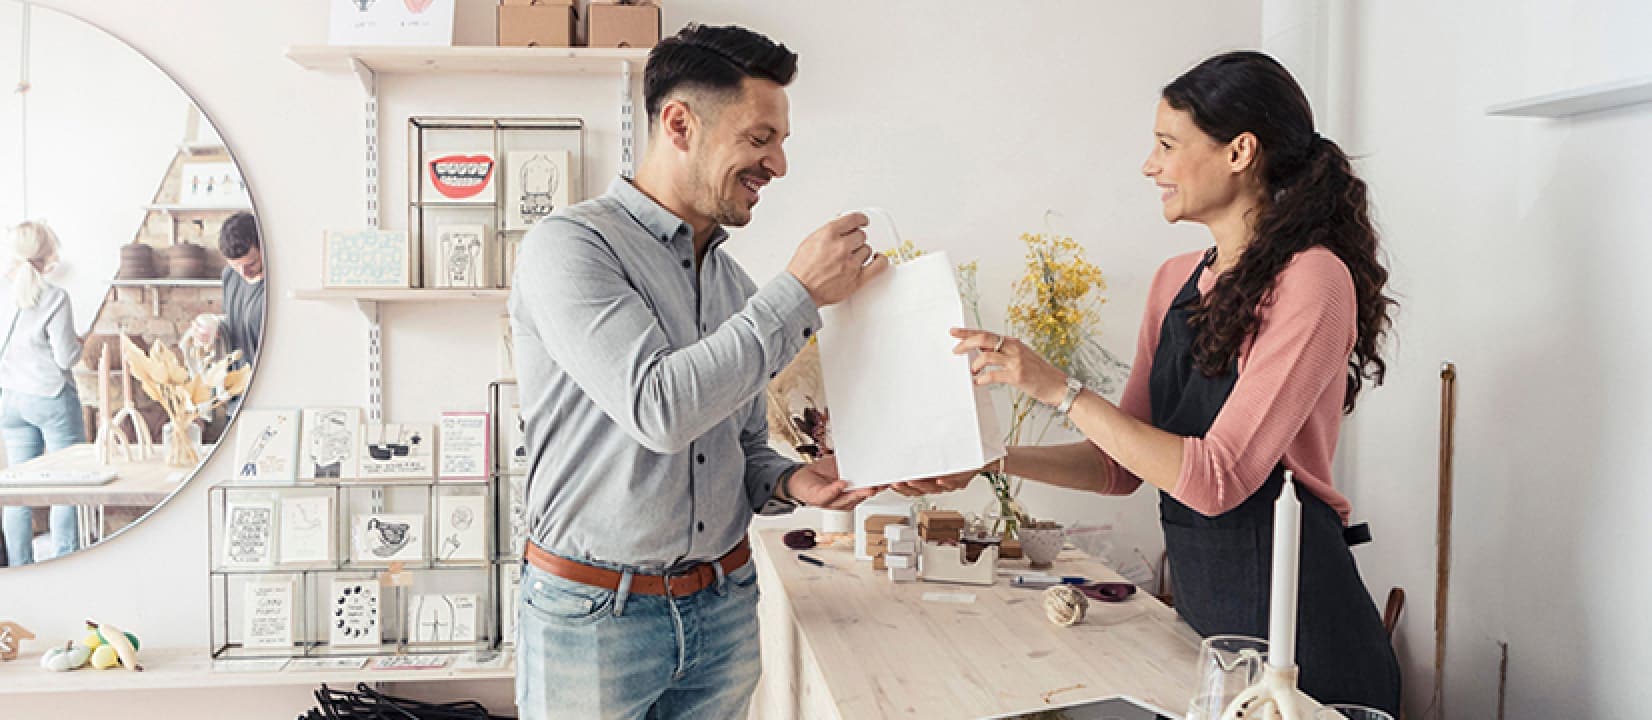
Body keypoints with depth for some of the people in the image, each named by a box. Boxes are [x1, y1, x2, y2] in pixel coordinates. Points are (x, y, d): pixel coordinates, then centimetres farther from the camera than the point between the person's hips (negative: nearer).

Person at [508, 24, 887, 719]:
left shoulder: (733, 283, 7)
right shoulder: (570, 245, -13)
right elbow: (660, 408, -25)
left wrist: (788, 481, -6)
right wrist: (800, 292, -19)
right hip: (593, 612, -5)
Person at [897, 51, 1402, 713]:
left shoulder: (1311, 280, -15)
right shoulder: (1175, 282, 8)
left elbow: (1216, 479, -22)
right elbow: (1123, 465, 11)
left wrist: (1058, 388, -20)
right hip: (1201, 607, 7)